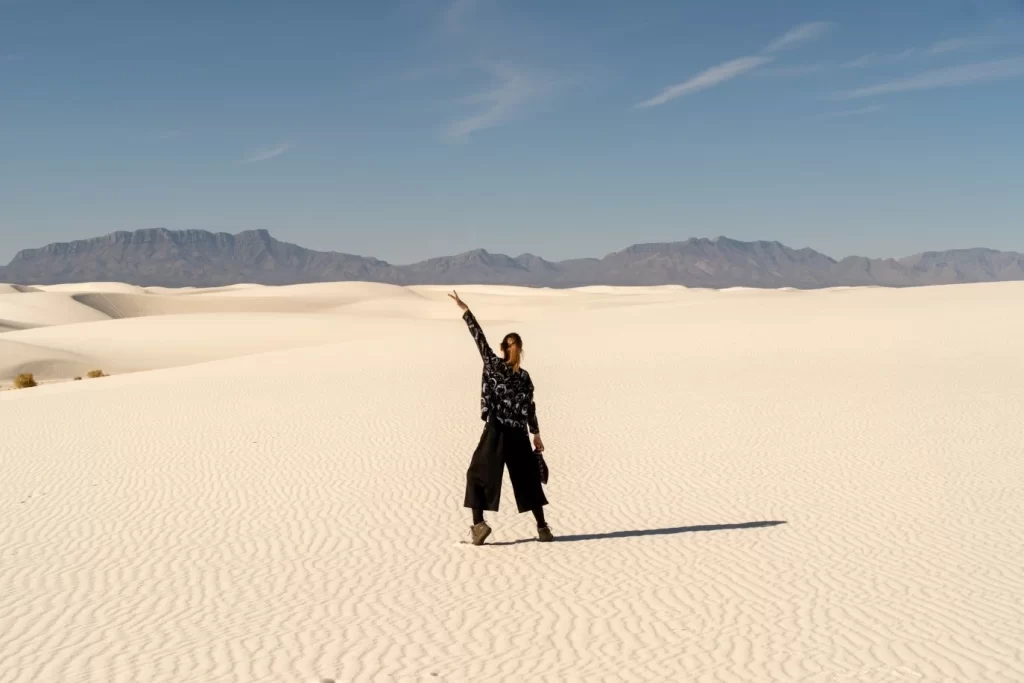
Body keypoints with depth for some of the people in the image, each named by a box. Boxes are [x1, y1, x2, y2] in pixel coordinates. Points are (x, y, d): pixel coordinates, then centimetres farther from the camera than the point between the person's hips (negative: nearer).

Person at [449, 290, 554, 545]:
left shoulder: (493, 365, -5)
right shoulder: (525, 376, 2)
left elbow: (479, 337, -4)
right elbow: (529, 408, 3)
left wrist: (464, 309, -2)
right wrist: (536, 434, 11)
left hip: (496, 433, -3)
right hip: (519, 435, 3)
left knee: (479, 475, 5)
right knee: (528, 479, 12)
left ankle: (478, 523, -9)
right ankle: (542, 527, 12)